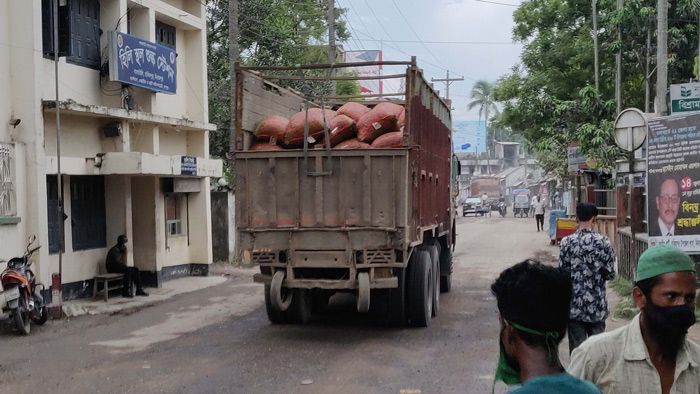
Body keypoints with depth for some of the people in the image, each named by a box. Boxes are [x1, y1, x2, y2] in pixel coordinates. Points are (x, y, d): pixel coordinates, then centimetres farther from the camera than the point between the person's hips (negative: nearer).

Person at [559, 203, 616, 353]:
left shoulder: (567, 242, -7)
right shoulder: (603, 241, -8)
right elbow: (610, 273, -4)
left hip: (574, 305, 0)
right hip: (597, 305, 0)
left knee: (576, 348, 6)